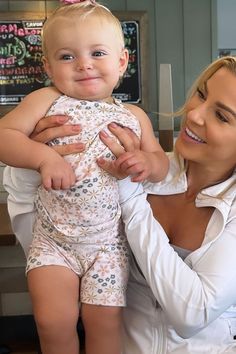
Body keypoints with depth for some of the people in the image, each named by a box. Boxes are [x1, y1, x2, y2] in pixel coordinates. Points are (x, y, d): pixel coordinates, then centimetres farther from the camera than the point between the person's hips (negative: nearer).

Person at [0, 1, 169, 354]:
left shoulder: (134, 116, 3)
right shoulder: (46, 101, -5)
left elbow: (161, 162, 9)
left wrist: (149, 162, -15)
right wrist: (44, 157, -27)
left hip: (109, 241, 2)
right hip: (53, 238, -1)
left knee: (105, 322, 3)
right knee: (54, 322, -5)